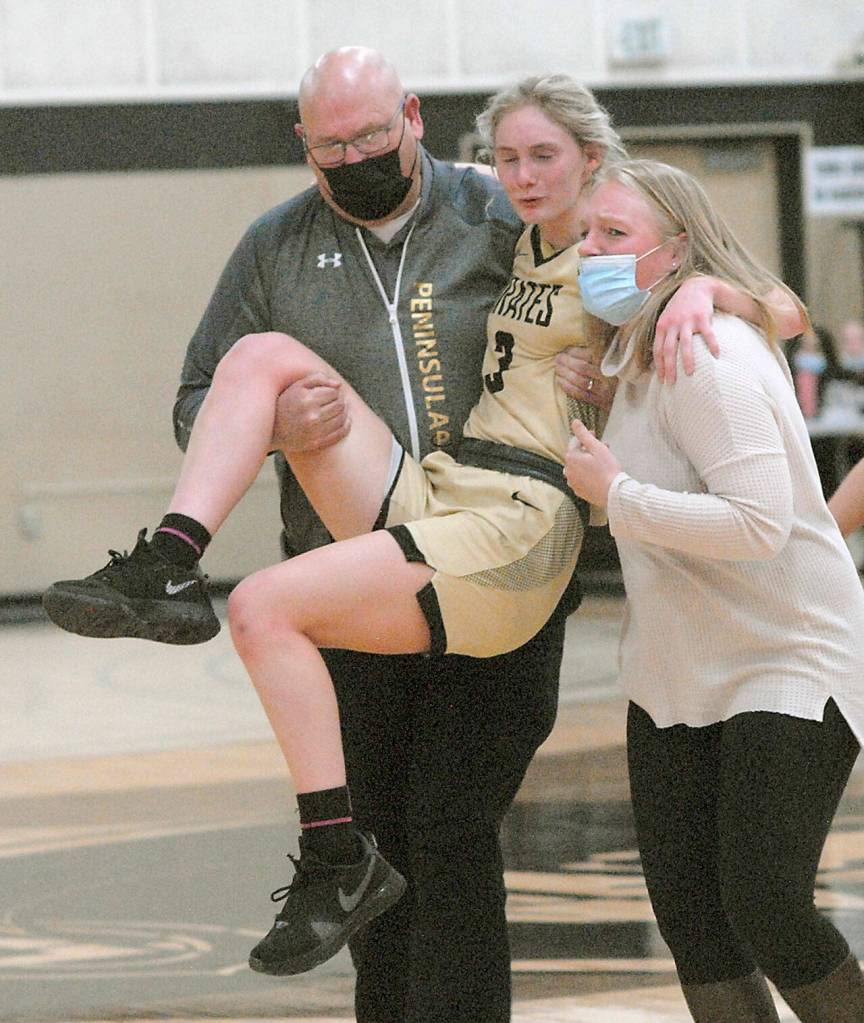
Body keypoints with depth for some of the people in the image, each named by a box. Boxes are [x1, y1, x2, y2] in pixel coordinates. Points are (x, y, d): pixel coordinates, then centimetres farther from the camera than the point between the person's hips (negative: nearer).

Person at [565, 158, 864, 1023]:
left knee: (764, 910, -15)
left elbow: (759, 523, -30)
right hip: (676, 674, 9)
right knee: (686, 913, 6)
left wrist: (615, 495, -22)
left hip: (788, 663, -9)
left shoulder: (707, 356, -21)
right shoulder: (630, 353, 9)